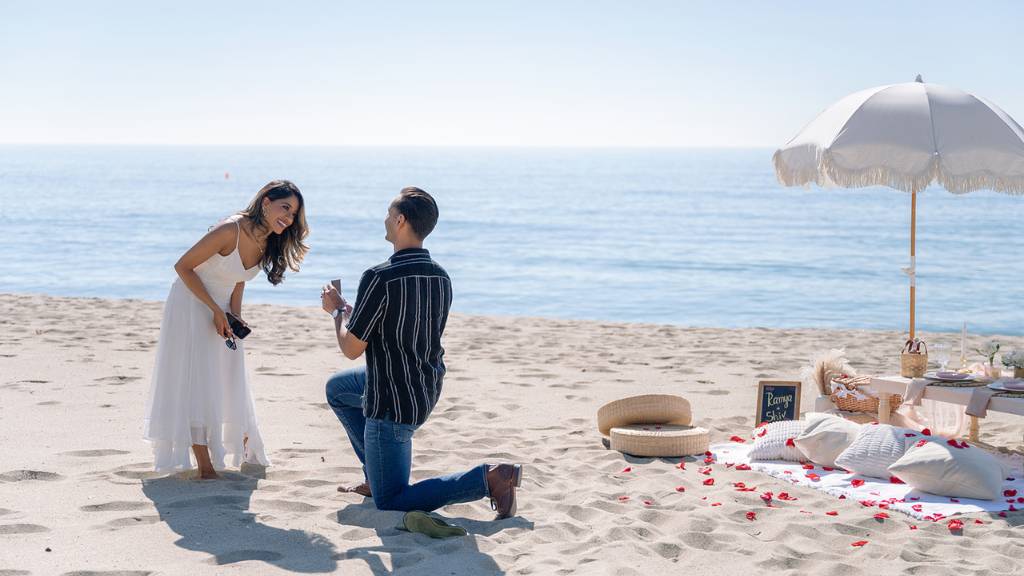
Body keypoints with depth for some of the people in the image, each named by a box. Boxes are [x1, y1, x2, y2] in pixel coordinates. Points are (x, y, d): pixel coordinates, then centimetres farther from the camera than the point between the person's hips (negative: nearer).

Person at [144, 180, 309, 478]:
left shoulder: (267, 245, -3)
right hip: (192, 305, -7)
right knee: (197, 383, -7)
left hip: (222, 310, 7)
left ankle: (245, 450, 31)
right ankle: (205, 466, -4)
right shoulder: (230, 231, -27)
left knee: (230, 383, 17)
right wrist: (216, 310, -22)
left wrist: (235, 314, -5)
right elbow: (183, 266, -22)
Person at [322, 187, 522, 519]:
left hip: (393, 402, -9)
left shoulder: (379, 278, -24)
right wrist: (350, 311, 20)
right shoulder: (440, 277, 1)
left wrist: (337, 310, 3)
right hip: (427, 388, 9)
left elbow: (351, 348, -16)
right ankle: (377, 476, 29)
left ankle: (488, 478, -12)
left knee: (390, 502, 3)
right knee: (337, 388, 31)